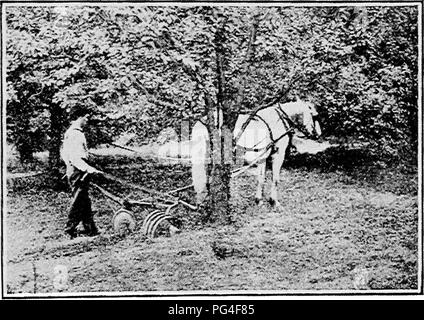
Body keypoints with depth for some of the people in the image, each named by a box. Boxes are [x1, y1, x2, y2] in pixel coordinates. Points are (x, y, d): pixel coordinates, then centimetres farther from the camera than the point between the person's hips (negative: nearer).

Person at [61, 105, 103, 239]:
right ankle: (70, 230, 5)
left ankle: (91, 229, 18)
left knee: (85, 202, 13)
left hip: (73, 171, 10)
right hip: (78, 172, -10)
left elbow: (63, 153, 22)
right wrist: (88, 169, -30)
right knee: (78, 202, -2)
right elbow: (74, 157, -25)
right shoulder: (76, 134, -17)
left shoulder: (69, 132, 15)